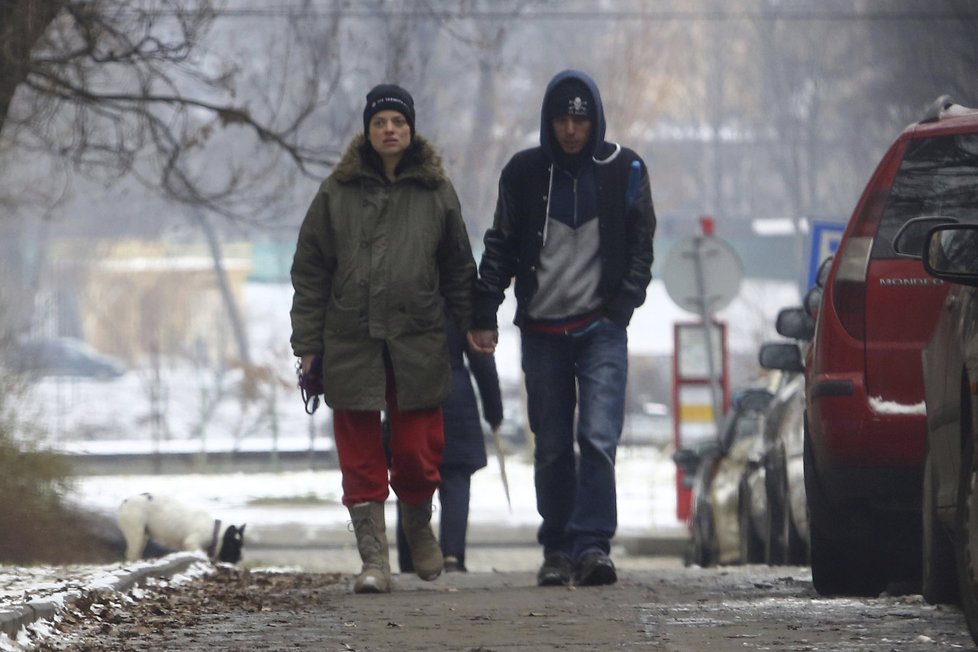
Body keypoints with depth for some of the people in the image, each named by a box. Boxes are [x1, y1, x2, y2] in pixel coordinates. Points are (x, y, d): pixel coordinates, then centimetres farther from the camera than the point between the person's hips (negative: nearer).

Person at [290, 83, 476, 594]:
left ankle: (418, 527, 29)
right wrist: (308, 345, 1)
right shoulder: (337, 192, 5)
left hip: (419, 341, 0)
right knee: (361, 456, -1)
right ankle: (373, 557, 3)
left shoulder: (436, 193, 8)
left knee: (417, 452, 0)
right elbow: (310, 271, 6)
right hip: (351, 342, 0)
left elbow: (458, 270, 13)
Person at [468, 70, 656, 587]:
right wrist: (484, 316, 1)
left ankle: (592, 545, -17)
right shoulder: (524, 172, 5)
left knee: (599, 438, -15)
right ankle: (558, 550, 11)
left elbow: (641, 246, 8)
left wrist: (622, 306, -4)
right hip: (542, 330, 2)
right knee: (551, 448, 5)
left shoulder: (623, 170, 3)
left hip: (601, 329, -2)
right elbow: (500, 248, 9)